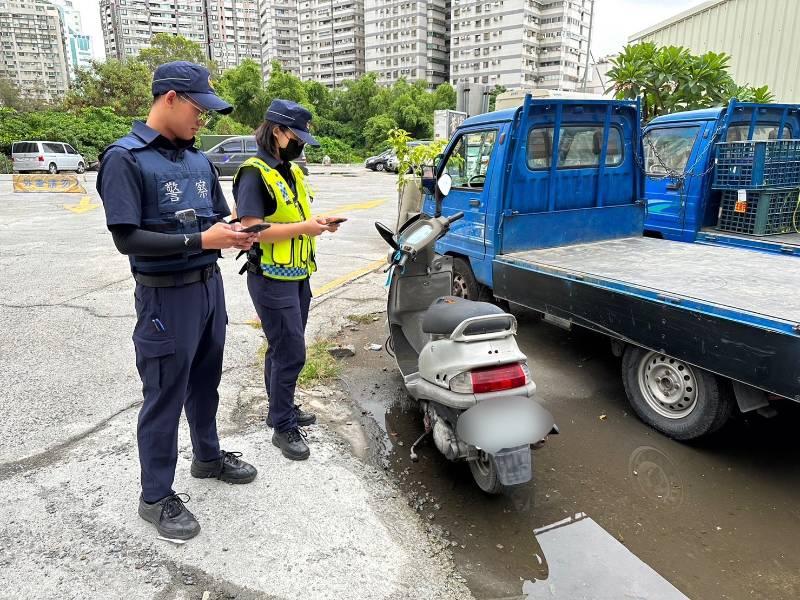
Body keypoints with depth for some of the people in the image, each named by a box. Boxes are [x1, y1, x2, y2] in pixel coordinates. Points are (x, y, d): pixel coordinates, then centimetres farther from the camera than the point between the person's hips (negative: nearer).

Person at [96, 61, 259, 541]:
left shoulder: (199, 160, 8)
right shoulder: (125, 158, -12)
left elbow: (219, 217, 16)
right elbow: (127, 238, -19)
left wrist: (234, 231, -7)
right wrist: (200, 240, -25)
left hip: (210, 285, 7)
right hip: (167, 295, -7)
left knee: (205, 383, 20)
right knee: (164, 398, 4)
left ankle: (208, 456, 41)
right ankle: (156, 497, 20)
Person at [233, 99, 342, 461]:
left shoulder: (292, 170, 14)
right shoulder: (254, 173, -15)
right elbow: (253, 228, -23)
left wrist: (317, 222, 4)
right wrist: (303, 228, -23)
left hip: (298, 276, 9)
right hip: (272, 280, -9)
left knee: (284, 349, 19)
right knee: (290, 353, -5)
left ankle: (283, 407, 34)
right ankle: (283, 426, 10)